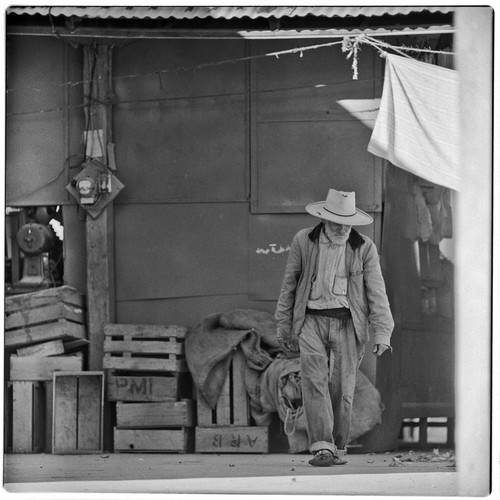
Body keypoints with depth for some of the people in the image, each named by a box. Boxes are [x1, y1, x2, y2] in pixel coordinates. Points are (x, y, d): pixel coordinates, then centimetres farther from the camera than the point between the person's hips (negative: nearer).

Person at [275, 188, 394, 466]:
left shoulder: (364, 248, 0)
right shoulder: (303, 242, 2)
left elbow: (377, 292, -2)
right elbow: (289, 285, 11)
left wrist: (383, 333, -11)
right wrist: (284, 326, 13)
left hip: (347, 323, 0)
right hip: (312, 320, 0)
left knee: (342, 389, -2)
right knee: (314, 381, -17)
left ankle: (338, 448, 15)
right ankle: (322, 448, -23)